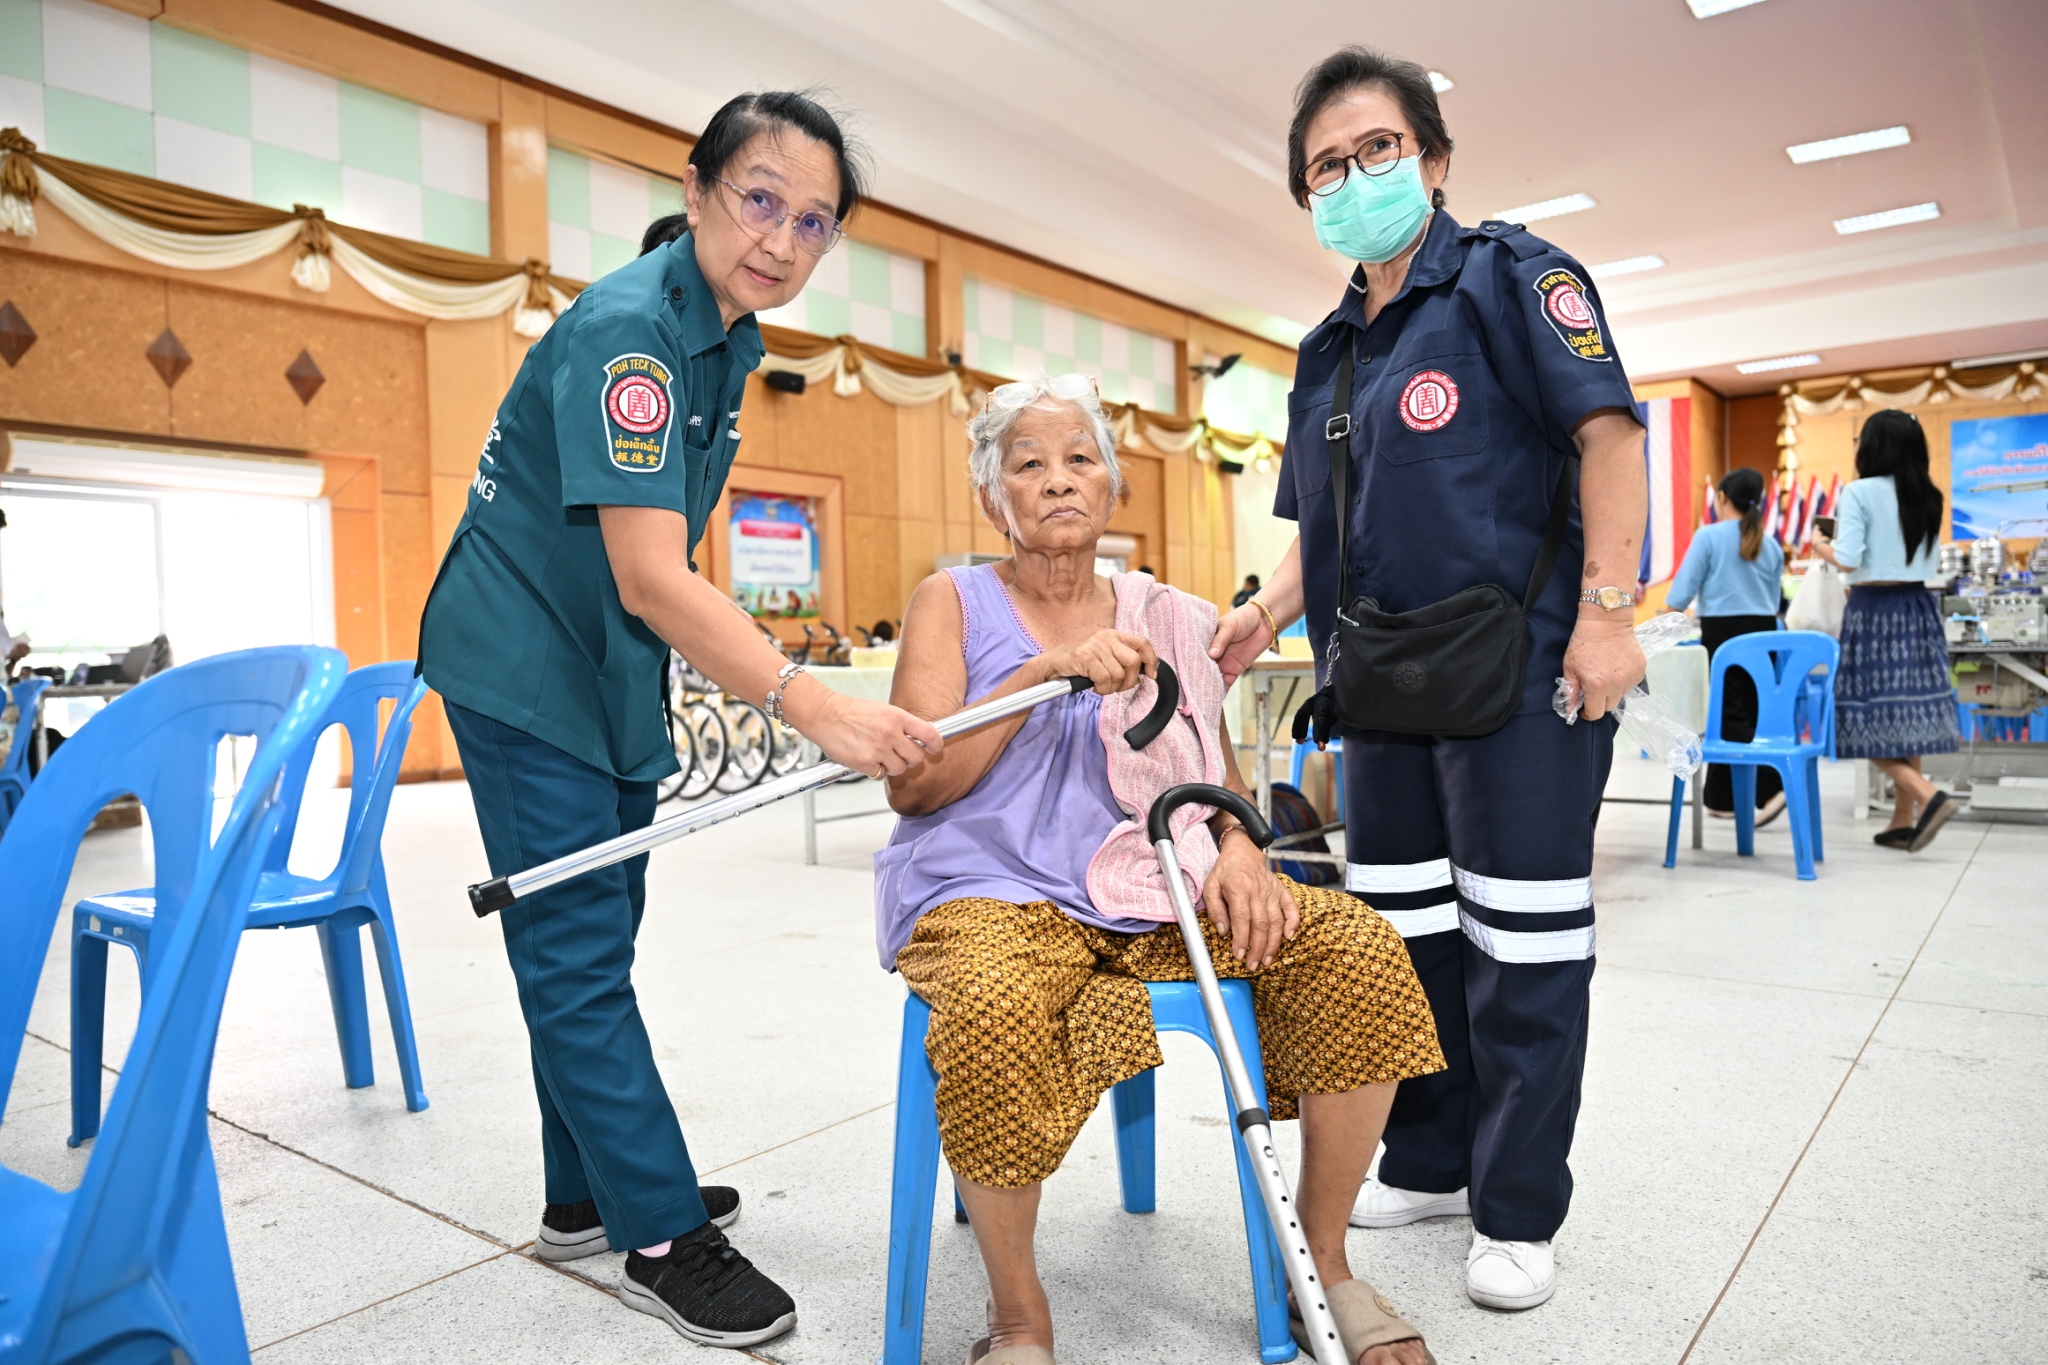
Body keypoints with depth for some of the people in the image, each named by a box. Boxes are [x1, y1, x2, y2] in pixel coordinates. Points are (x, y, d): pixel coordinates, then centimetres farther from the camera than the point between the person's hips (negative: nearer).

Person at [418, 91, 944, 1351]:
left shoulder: (732, 337, 5)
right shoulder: (626, 328, -23)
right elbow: (651, 578, -33)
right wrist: (818, 708, -39)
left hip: (615, 670, 9)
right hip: (525, 665, -9)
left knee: (590, 947, 15)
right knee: (579, 955, -3)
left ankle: (588, 1196, 29)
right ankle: (663, 1238, 7)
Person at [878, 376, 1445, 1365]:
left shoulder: (1164, 617, 14)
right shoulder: (953, 602, 4)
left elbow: (1221, 774, 17)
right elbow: (911, 783, -7)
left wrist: (1239, 847, -7)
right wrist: (1045, 672, -17)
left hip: (1159, 894, 4)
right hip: (993, 894, -3)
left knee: (1359, 949, -17)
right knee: (992, 1010, -38)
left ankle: (1323, 1264, 3)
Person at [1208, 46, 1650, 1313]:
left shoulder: (1511, 277, -2)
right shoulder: (1327, 353, 17)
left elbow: (1609, 429, -12)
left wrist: (1606, 609, -19)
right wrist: (1268, 611, 4)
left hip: (1522, 669, -7)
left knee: (1523, 947, 0)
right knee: (1406, 933, 13)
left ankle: (1519, 1212, 16)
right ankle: (1428, 1163, 30)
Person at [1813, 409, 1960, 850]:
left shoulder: (1860, 492, -10)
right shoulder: (1927, 497, 10)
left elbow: (1847, 560, -16)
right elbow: (1933, 566, 15)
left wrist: (1820, 545, 4)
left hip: (1873, 609, -7)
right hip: (1918, 608, 7)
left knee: (1871, 718, -1)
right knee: (1905, 712, 10)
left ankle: (1929, 796, -17)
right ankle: (1903, 822, 13)